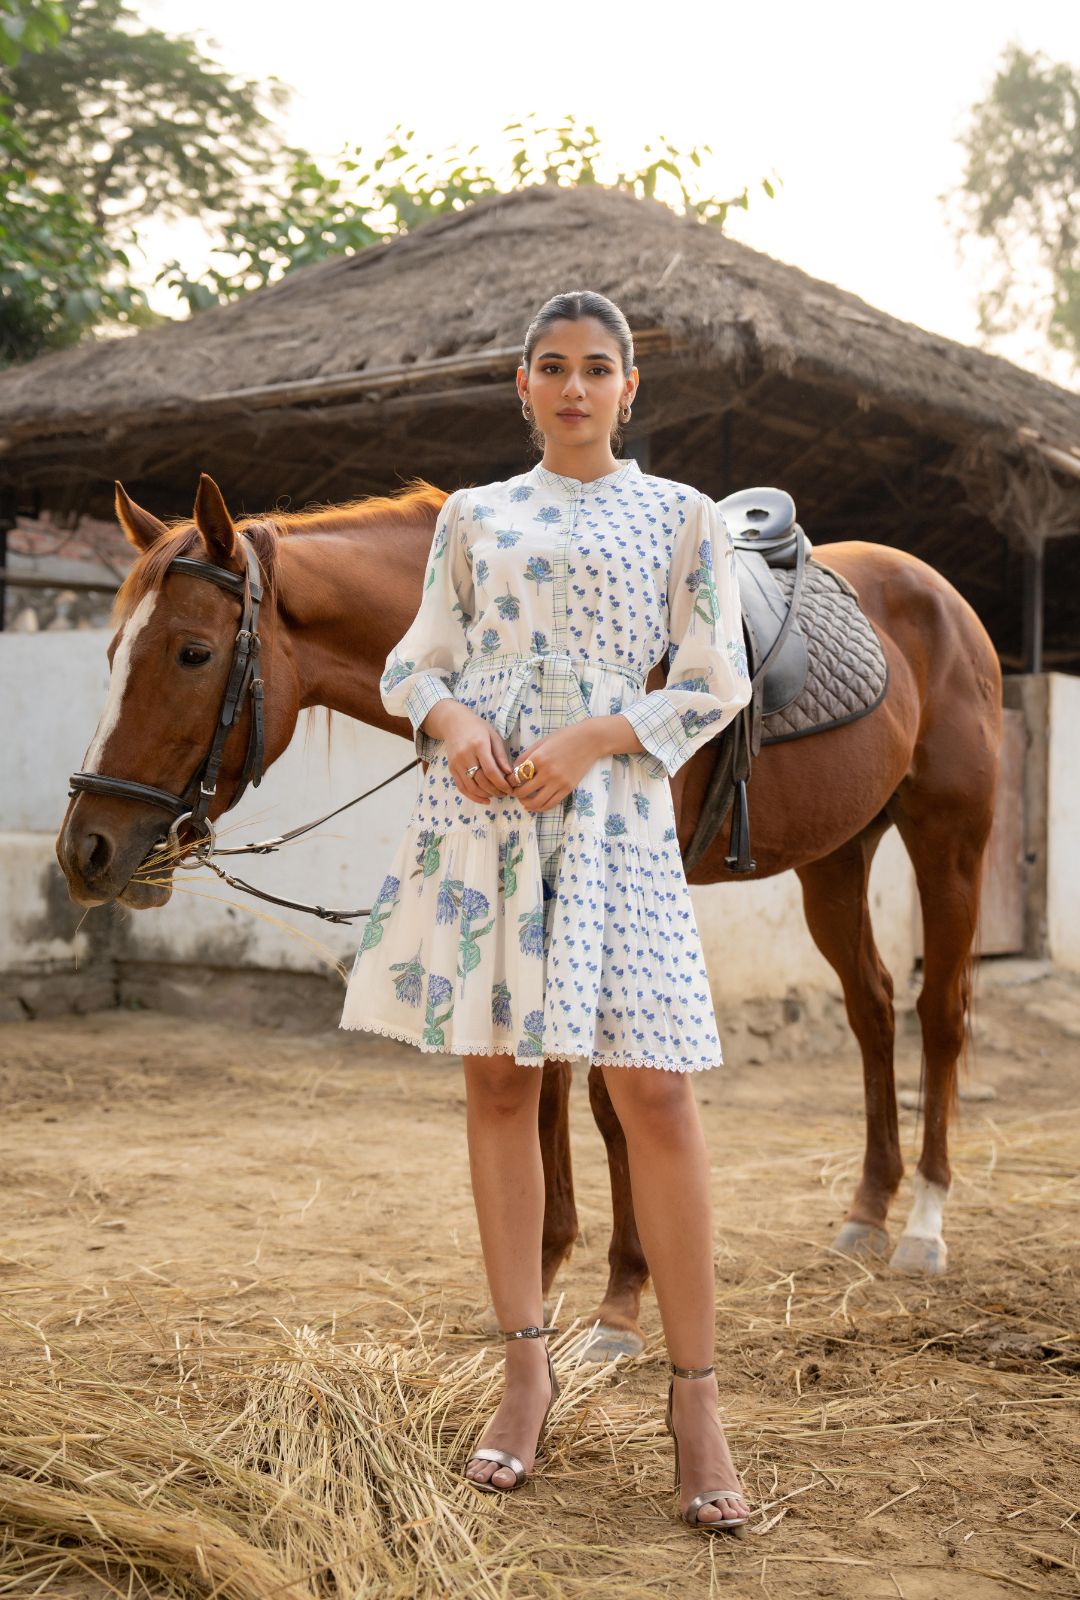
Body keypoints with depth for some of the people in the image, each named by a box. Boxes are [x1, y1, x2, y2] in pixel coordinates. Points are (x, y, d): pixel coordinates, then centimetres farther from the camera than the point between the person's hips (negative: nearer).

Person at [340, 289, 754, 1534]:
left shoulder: (681, 517, 7)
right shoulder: (472, 517, 13)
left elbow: (716, 686, 3)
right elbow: (414, 664, 13)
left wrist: (594, 738, -11)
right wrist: (451, 721, -9)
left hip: (610, 815, -2)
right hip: (477, 810, 3)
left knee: (654, 1093, -8)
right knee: (496, 1083, 5)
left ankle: (693, 1395, 0)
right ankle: (527, 1365, 17)